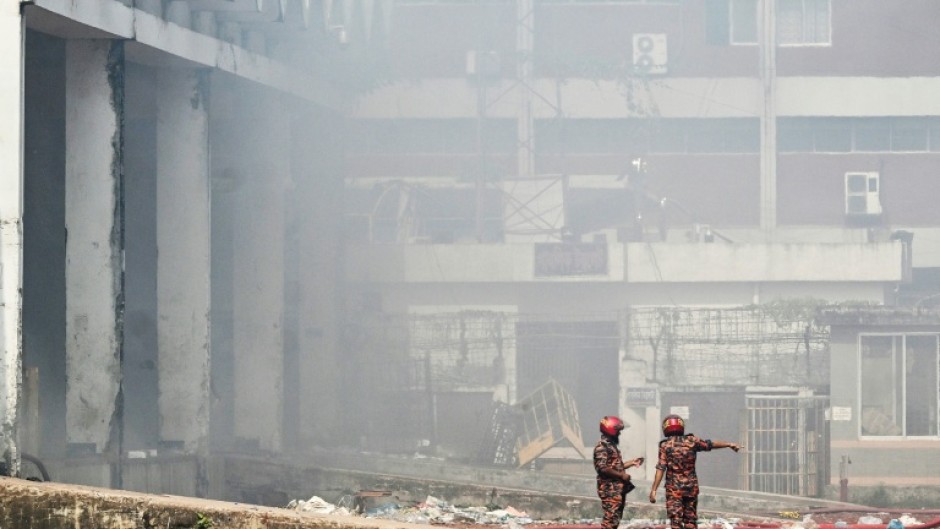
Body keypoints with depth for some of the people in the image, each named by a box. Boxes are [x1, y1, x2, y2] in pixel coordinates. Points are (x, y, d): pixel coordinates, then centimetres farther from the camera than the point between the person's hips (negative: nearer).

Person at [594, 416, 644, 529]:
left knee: (616, 519, 12)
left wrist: (632, 463, 17)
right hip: (610, 490, -10)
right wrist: (622, 475, -17)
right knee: (611, 519, -13)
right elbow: (603, 468, -23)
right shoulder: (602, 446, -14)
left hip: (618, 489, 10)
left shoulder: (611, 445, 17)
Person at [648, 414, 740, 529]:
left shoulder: (665, 445, -6)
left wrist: (653, 490, -12)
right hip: (691, 485, 3)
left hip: (674, 487, -3)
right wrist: (729, 444, 27)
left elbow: (660, 469, -12)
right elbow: (711, 444, 12)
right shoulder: (691, 441, 0)